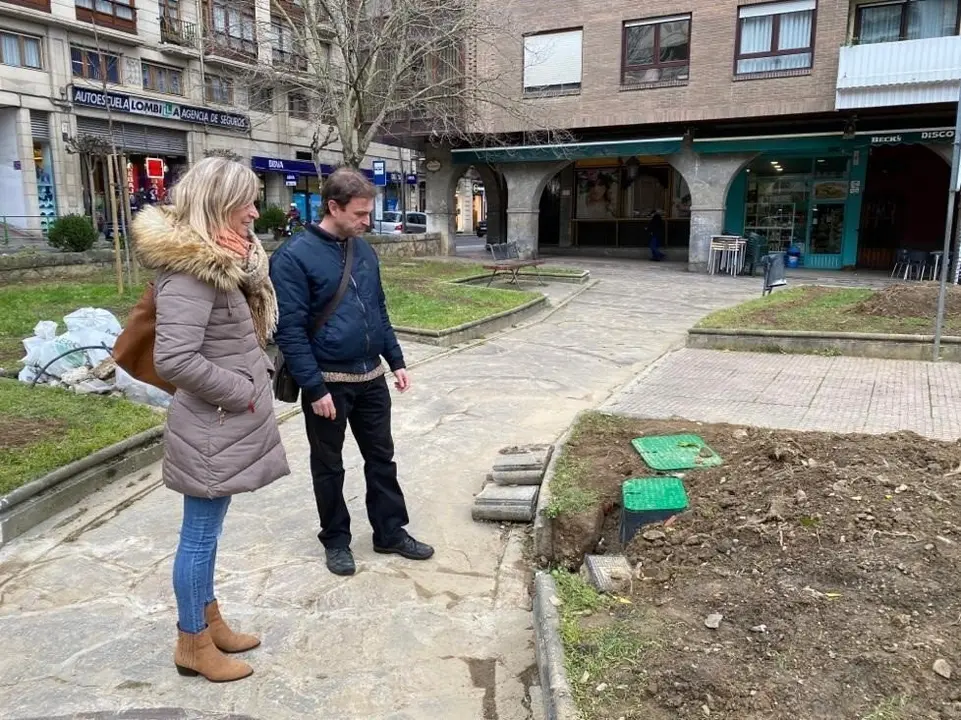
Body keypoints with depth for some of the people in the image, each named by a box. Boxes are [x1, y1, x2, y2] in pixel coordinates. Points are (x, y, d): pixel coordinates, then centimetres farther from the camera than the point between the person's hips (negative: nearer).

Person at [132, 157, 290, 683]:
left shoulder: (221, 261, 8)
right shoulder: (192, 270, -21)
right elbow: (173, 359, -29)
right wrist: (240, 392, -18)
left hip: (227, 425, 9)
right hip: (213, 428, -9)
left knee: (206, 533, 20)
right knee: (200, 536, 6)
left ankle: (209, 621, 36)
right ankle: (193, 644, 23)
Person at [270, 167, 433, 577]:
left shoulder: (364, 250, 6)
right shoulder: (295, 257, -15)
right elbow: (290, 329, -17)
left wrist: (396, 361, 11)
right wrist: (315, 388, -19)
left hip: (371, 378, 6)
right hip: (328, 383, -6)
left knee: (381, 458, 15)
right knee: (329, 467, 11)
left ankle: (391, 532, 30)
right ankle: (336, 540, 29)